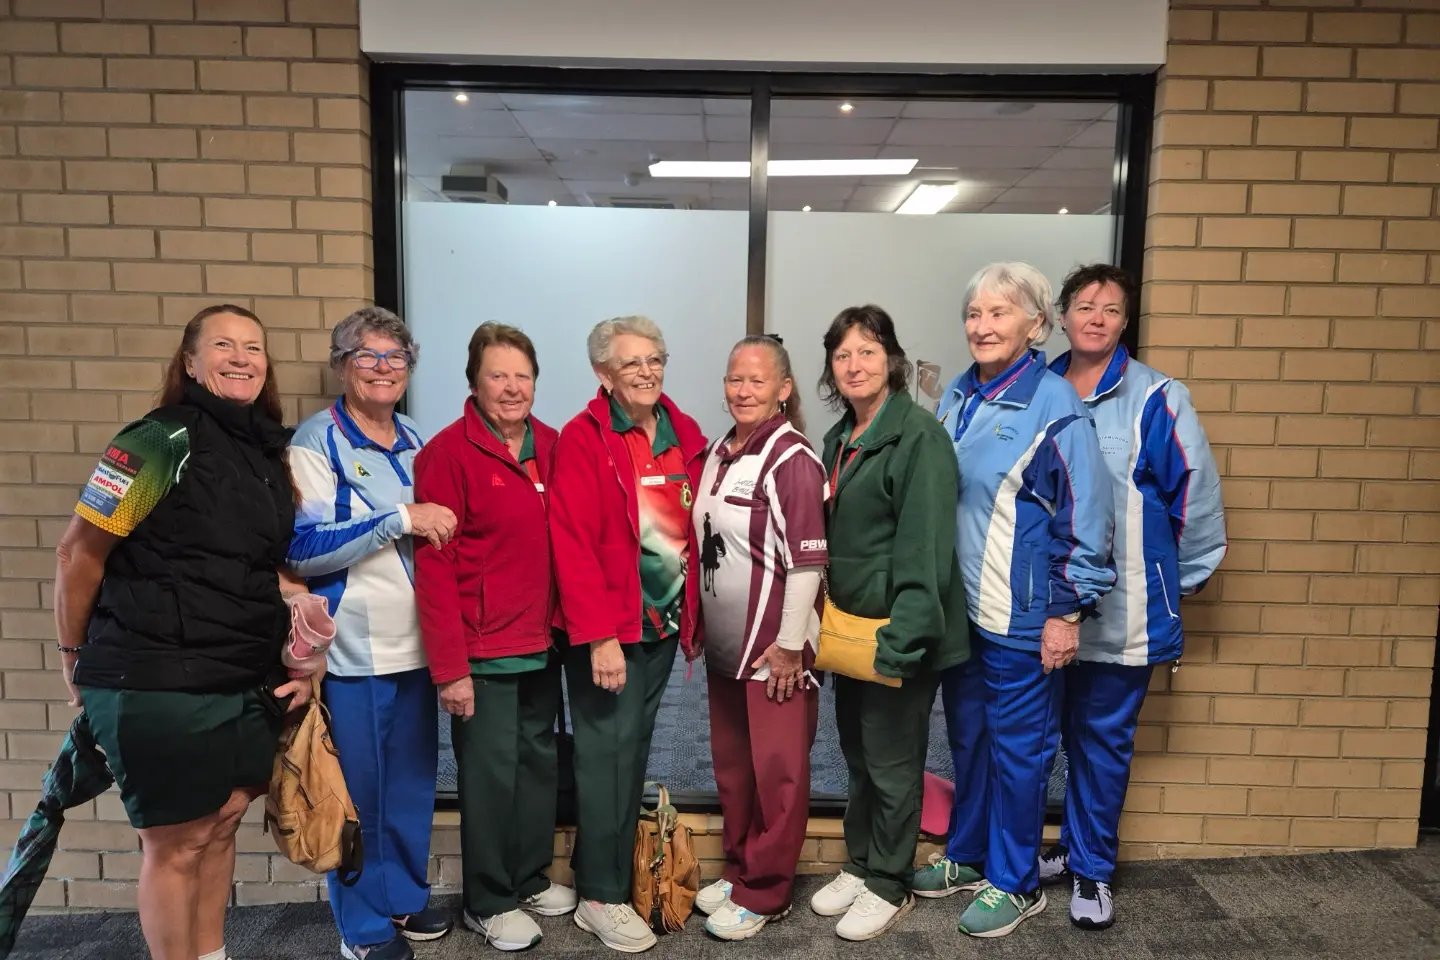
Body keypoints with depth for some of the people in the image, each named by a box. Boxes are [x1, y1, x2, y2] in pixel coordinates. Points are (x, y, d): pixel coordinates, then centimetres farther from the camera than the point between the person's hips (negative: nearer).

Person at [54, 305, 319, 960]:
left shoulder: (269, 452, 9)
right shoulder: (160, 440, -14)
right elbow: (78, 552, -10)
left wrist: (300, 652, 6)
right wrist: (75, 658, -1)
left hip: (248, 683, 7)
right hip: (156, 684, -7)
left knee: (223, 822, 17)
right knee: (177, 842, 7)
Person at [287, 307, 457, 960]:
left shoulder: (413, 439, 10)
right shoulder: (316, 441, -9)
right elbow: (303, 547, -19)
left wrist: (444, 524, 4)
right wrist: (402, 520, -23)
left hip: (415, 642, 6)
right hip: (354, 649, -6)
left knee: (412, 780, 16)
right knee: (358, 789, 6)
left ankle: (404, 896, 35)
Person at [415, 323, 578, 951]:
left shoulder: (551, 447, 5)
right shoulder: (449, 453, -12)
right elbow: (434, 566, -15)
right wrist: (449, 667, -16)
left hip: (542, 645, 6)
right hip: (483, 652, -6)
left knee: (540, 764, 17)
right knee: (489, 775, 7)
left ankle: (531, 880, 37)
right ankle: (488, 902, 27)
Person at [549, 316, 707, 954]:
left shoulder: (685, 436, 7)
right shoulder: (583, 439, -10)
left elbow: (696, 528, 11)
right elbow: (572, 544, -16)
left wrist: (692, 612, 5)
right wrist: (598, 635, -20)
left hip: (664, 619, 6)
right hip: (608, 627, -6)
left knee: (633, 749, 14)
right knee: (608, 752, 1)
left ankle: (603, 873, 29)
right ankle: (602, 899, 16)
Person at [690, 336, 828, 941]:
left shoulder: (793, 459, -15)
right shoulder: (719, 453, 8)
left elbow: (806, 561, -17)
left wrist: (790, 644, -17)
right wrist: (696, 623, 15)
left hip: (773, 646, -7)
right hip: (723, 643, 8)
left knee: (777, 772, 6)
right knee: (731, 765, 18)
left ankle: (764, 892, 22)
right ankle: (739, 870, 35)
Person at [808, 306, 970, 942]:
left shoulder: (918, 435, -15)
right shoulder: (839, 438, 10)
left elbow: (924, 550, -21)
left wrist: (902, 640, -24)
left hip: (896, 632, -8)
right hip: (849, 627, 8)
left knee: (892, 761, 7)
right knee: (857, 753, 19)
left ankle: (889, 887, 25)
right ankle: (860, 865, 37)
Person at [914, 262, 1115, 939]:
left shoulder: (1054, 404, -14)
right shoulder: (957, 396, 6)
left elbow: (1085, 517, -13)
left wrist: (1067, 610, -13)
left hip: (1020, 615, -6)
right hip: (958, 605, 7)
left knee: (1017, 747, 8)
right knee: (966, 736, 19)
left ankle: (1013, 884, 26)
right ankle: (967, 856, 37)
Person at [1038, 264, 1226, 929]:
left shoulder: (1156, 399, -9)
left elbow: (1196, 493, -6)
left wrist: (1185, 578, 1)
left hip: (1123, 608, -3)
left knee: (1103, 738, 9)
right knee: (1064, 732, 16)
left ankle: (1091, 869, 27)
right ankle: (1076, 846, 36)